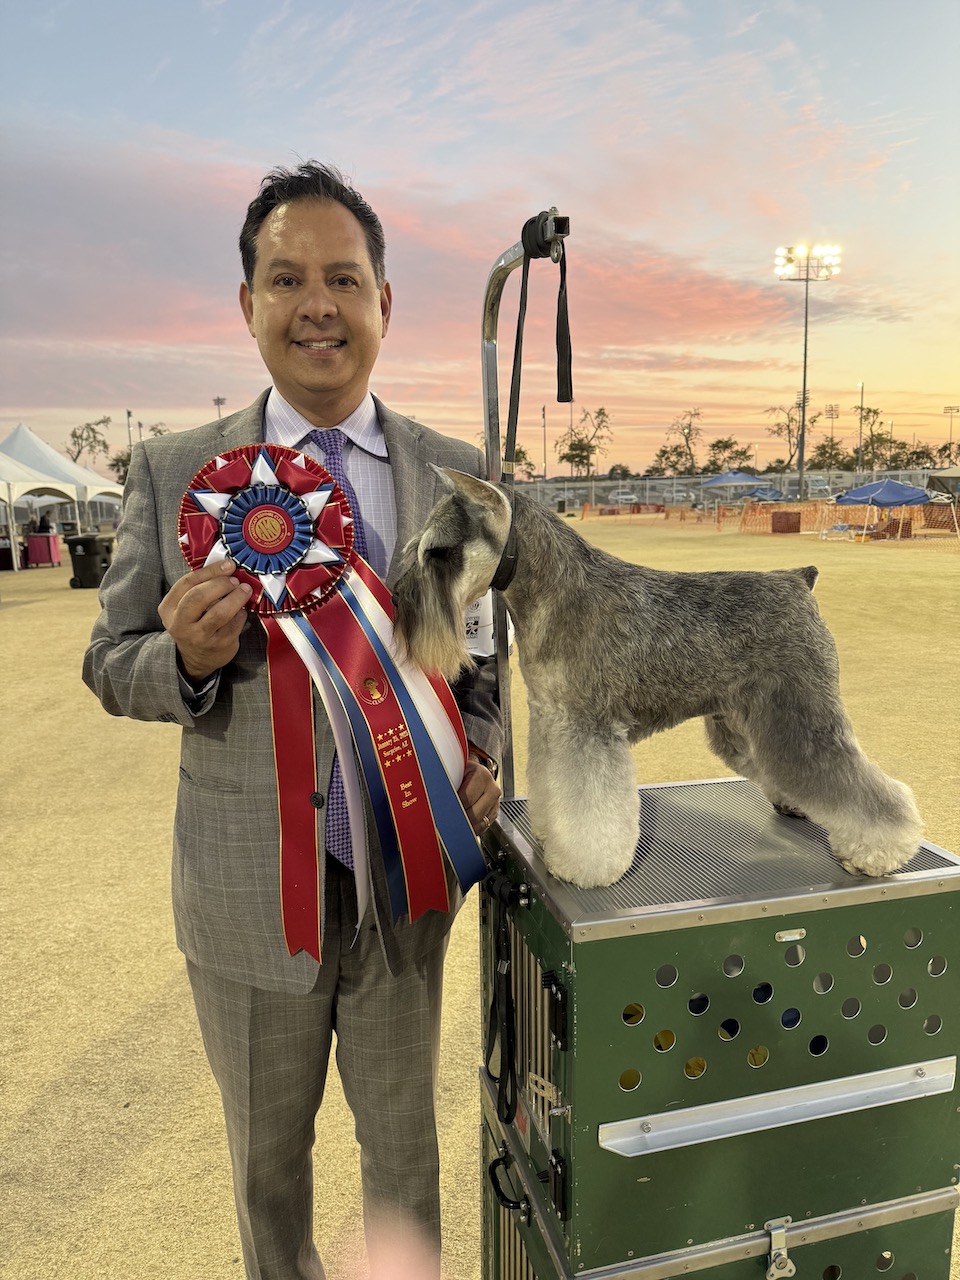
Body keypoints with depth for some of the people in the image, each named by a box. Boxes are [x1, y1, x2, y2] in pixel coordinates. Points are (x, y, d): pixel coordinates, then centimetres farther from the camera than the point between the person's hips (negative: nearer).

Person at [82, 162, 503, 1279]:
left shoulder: (458, 473, -2)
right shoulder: (172, 472, -6)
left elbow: (485, 647, 7)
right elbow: (111, 664, -1)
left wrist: (477, 747, -12)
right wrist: (187, 658, -23)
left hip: (409, 879, 1)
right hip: (249, 891, 0)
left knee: (403, 1140, 24)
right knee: (266, 1152, 24)